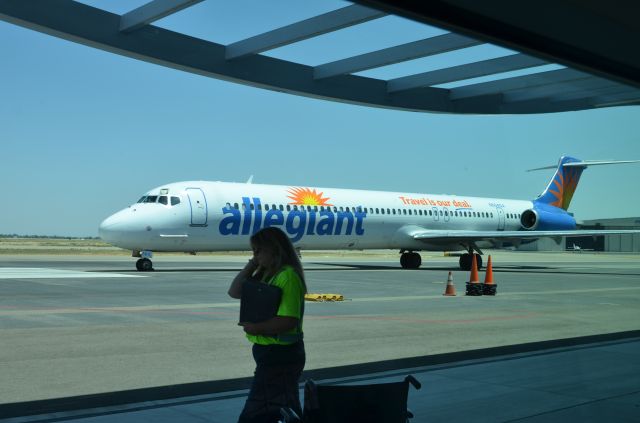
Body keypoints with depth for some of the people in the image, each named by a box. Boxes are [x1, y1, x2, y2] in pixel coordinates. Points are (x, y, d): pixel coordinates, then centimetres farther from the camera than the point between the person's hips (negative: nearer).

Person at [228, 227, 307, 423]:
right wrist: (251, 265, 4)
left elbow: (289, 321, -27)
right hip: (270, 352, 10)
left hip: (279, 355, -10)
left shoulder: (288, 276, -19)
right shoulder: (266, 274, 11)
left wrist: (257, 328, -20)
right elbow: (235, 292, 11)